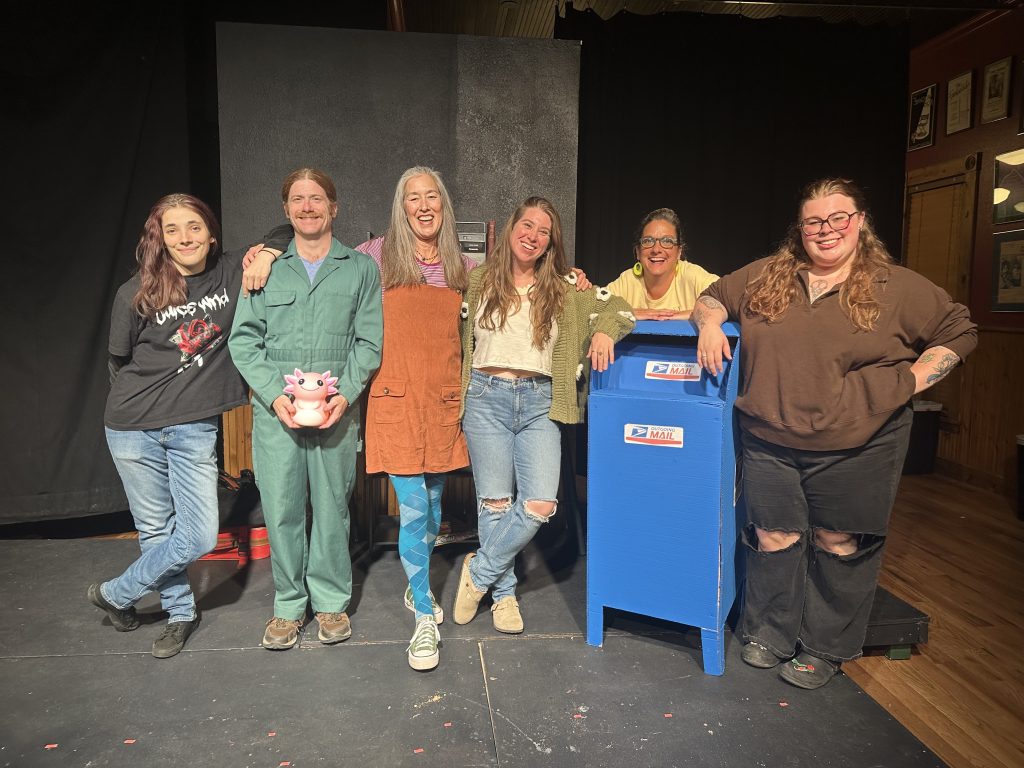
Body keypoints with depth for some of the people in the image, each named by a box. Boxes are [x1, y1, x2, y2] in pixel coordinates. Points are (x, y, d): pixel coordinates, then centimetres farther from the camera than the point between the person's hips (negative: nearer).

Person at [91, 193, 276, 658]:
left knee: (200, 537, 1)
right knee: (157, 530, 9)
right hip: (135, 428, -1)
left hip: (196, 429, 2)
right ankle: (181, 612, 34)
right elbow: (119, 361, 6)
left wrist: (267, 252, -12)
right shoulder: (136, 294, -8)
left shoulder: (231, 275, -3)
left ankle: (115, 594, 26)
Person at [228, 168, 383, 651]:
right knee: (281, 508, 5)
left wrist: (346, 393, -12)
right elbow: (243, 340, 4)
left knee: (332, 506, 7)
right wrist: (275, 394, -10)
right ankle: (289, 603, 22)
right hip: (275, 410, 1)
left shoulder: (361, 268, 7)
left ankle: (331, 601, 24)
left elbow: (369, 341, 2)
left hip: (337, 409, -1)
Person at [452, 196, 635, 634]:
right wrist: (459, 395, 2)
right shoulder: (480, 283, 9)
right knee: (495, 503, 2)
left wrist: (605, 331, -11)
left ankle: (479, 573, 13)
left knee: (540, 505, -9)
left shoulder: (565, 290, 10)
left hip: (539, 403, 1)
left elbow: (618, 307, 9)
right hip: (487, 397, -1)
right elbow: (458, 340, 13)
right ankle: (504, 593, 21)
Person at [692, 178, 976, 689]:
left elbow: (959, 331, 9)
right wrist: (710, 322, -7)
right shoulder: (765, 277, 4)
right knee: (774, 539, 9)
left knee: (839, 545, 9)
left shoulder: (898, 288, 0)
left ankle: (826, 648, 29)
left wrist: (914, 379, -4)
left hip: (856, 450, -1)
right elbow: (712, 297, 15)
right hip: (770, 444, 2)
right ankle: (769, 634, 32)